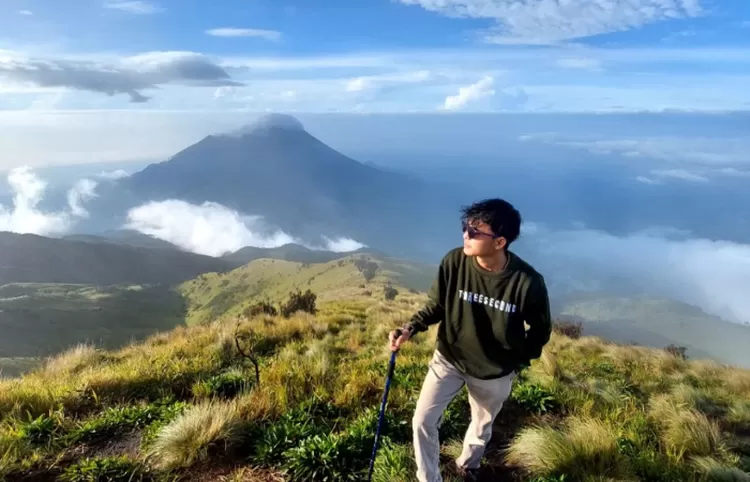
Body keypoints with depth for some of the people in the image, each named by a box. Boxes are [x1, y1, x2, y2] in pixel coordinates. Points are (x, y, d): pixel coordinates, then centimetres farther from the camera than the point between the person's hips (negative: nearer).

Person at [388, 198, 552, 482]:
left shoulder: (528, 282, -28)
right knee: (423, 421, 0)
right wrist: (409, 330, -20)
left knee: (481, 427, 24)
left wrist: (519, 361, -4)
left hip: (493, 374, 0)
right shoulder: (454, 262, -23)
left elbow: (541, 329, -8)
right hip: (448, 360, 1)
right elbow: (436, 305, -6)